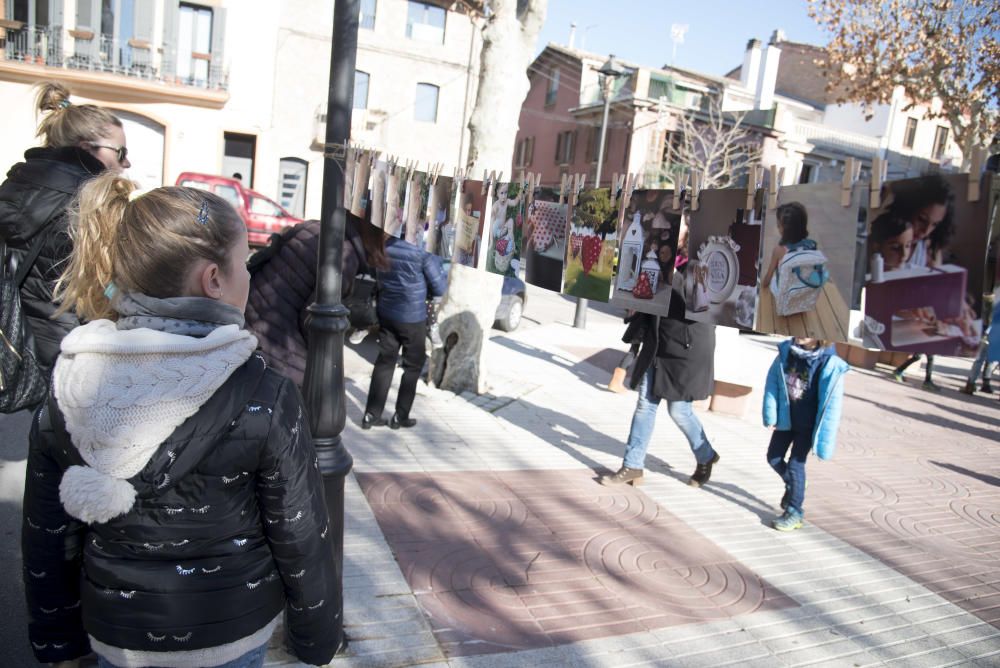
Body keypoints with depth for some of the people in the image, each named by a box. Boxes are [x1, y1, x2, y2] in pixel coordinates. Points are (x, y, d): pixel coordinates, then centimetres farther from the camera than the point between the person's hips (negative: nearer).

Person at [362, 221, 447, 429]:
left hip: (386, 313, 5)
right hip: (413, 318, -5)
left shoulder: (381, 246, -4)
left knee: (384, 361, 14)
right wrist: (436, 262, 3)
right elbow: (439, 288, -12)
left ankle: (371, 415, 15)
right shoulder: (422, 251, -19)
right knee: (413, 366, 12)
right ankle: (400, 417, 17)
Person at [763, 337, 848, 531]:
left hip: (807, 424, -5)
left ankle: (794, 511, 15)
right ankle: (793, 487, 42)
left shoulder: (829, 363, -20)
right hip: (785, 418, 5)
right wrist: (770, 414, -5)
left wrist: (824, 440, -18)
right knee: (774, 458, 14)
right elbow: (772, 381, 0)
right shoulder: (786, 352, -7)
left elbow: (832, 402, -18)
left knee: (795, 464, -2)